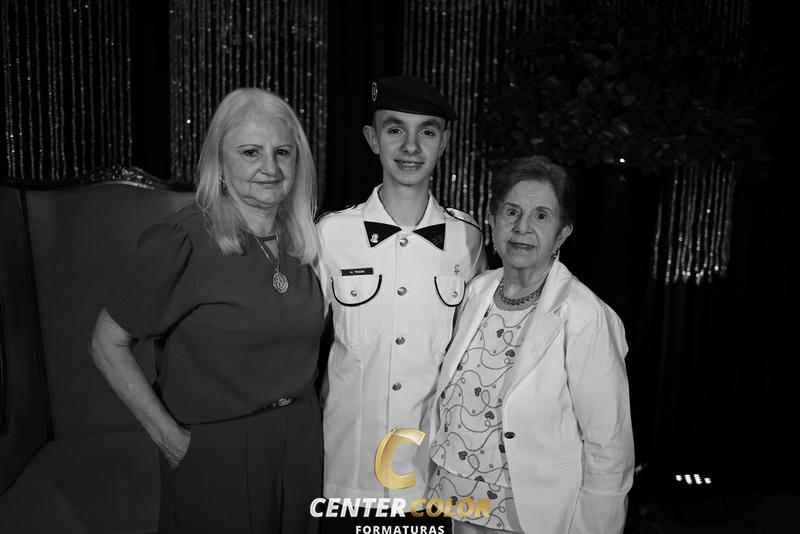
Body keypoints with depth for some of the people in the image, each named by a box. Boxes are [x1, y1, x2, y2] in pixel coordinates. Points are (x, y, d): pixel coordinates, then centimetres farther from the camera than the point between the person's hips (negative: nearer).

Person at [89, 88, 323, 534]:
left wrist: (301, 403, 4)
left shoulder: (303, 237, -2)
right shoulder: (183, 242, -19)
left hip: (301, 437, 5)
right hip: (216, 448, -5)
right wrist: (167, 434, -12)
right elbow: (108, 344, -11)